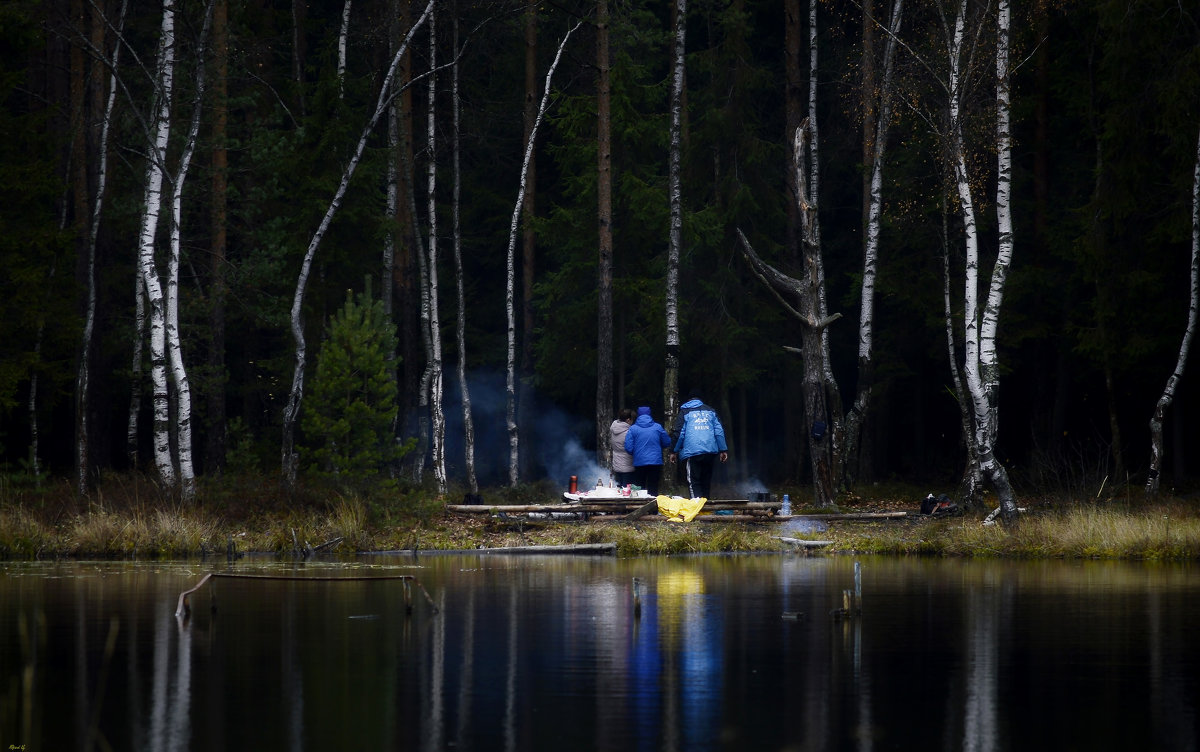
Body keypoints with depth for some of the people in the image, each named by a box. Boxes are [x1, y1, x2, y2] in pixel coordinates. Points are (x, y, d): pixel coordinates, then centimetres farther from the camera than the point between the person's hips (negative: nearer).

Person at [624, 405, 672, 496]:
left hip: (639, 462, 0)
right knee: (653, 489, 4)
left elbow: (628, 448, -6)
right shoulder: (658, 427, 0)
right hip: (655, 462, 1)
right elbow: (667, 443, 8)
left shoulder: (633, 429, -3)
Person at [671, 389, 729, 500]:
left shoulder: (685, 412, 6)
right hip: (710, 451, 4)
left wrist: (674, 451, 8)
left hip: (691, 452, -4)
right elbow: (719, 431, 11)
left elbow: (679, 433, 1)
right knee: (706, 481, 13)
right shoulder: (710, 411, 15)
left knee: (693, 482, -7)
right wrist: (723, 450, 13)